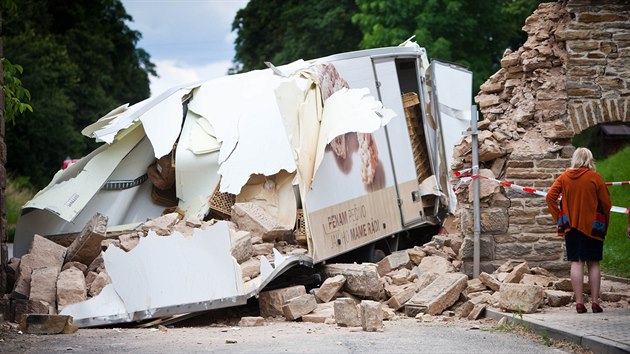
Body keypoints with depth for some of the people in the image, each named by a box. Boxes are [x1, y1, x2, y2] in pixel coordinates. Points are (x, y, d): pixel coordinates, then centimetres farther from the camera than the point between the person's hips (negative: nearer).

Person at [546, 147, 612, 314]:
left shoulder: (564, 177, 1)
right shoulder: (595, 178, -7)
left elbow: (550, 196, -4)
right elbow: (606, 203, -5)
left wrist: (559, 218, 3)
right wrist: (604, 225, 7)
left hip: (571, 227, 2)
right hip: (592, 227, -2)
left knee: (576, 263, 3)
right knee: (593, 264, 5)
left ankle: (579, 302, -2)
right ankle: (595, 302, 3)